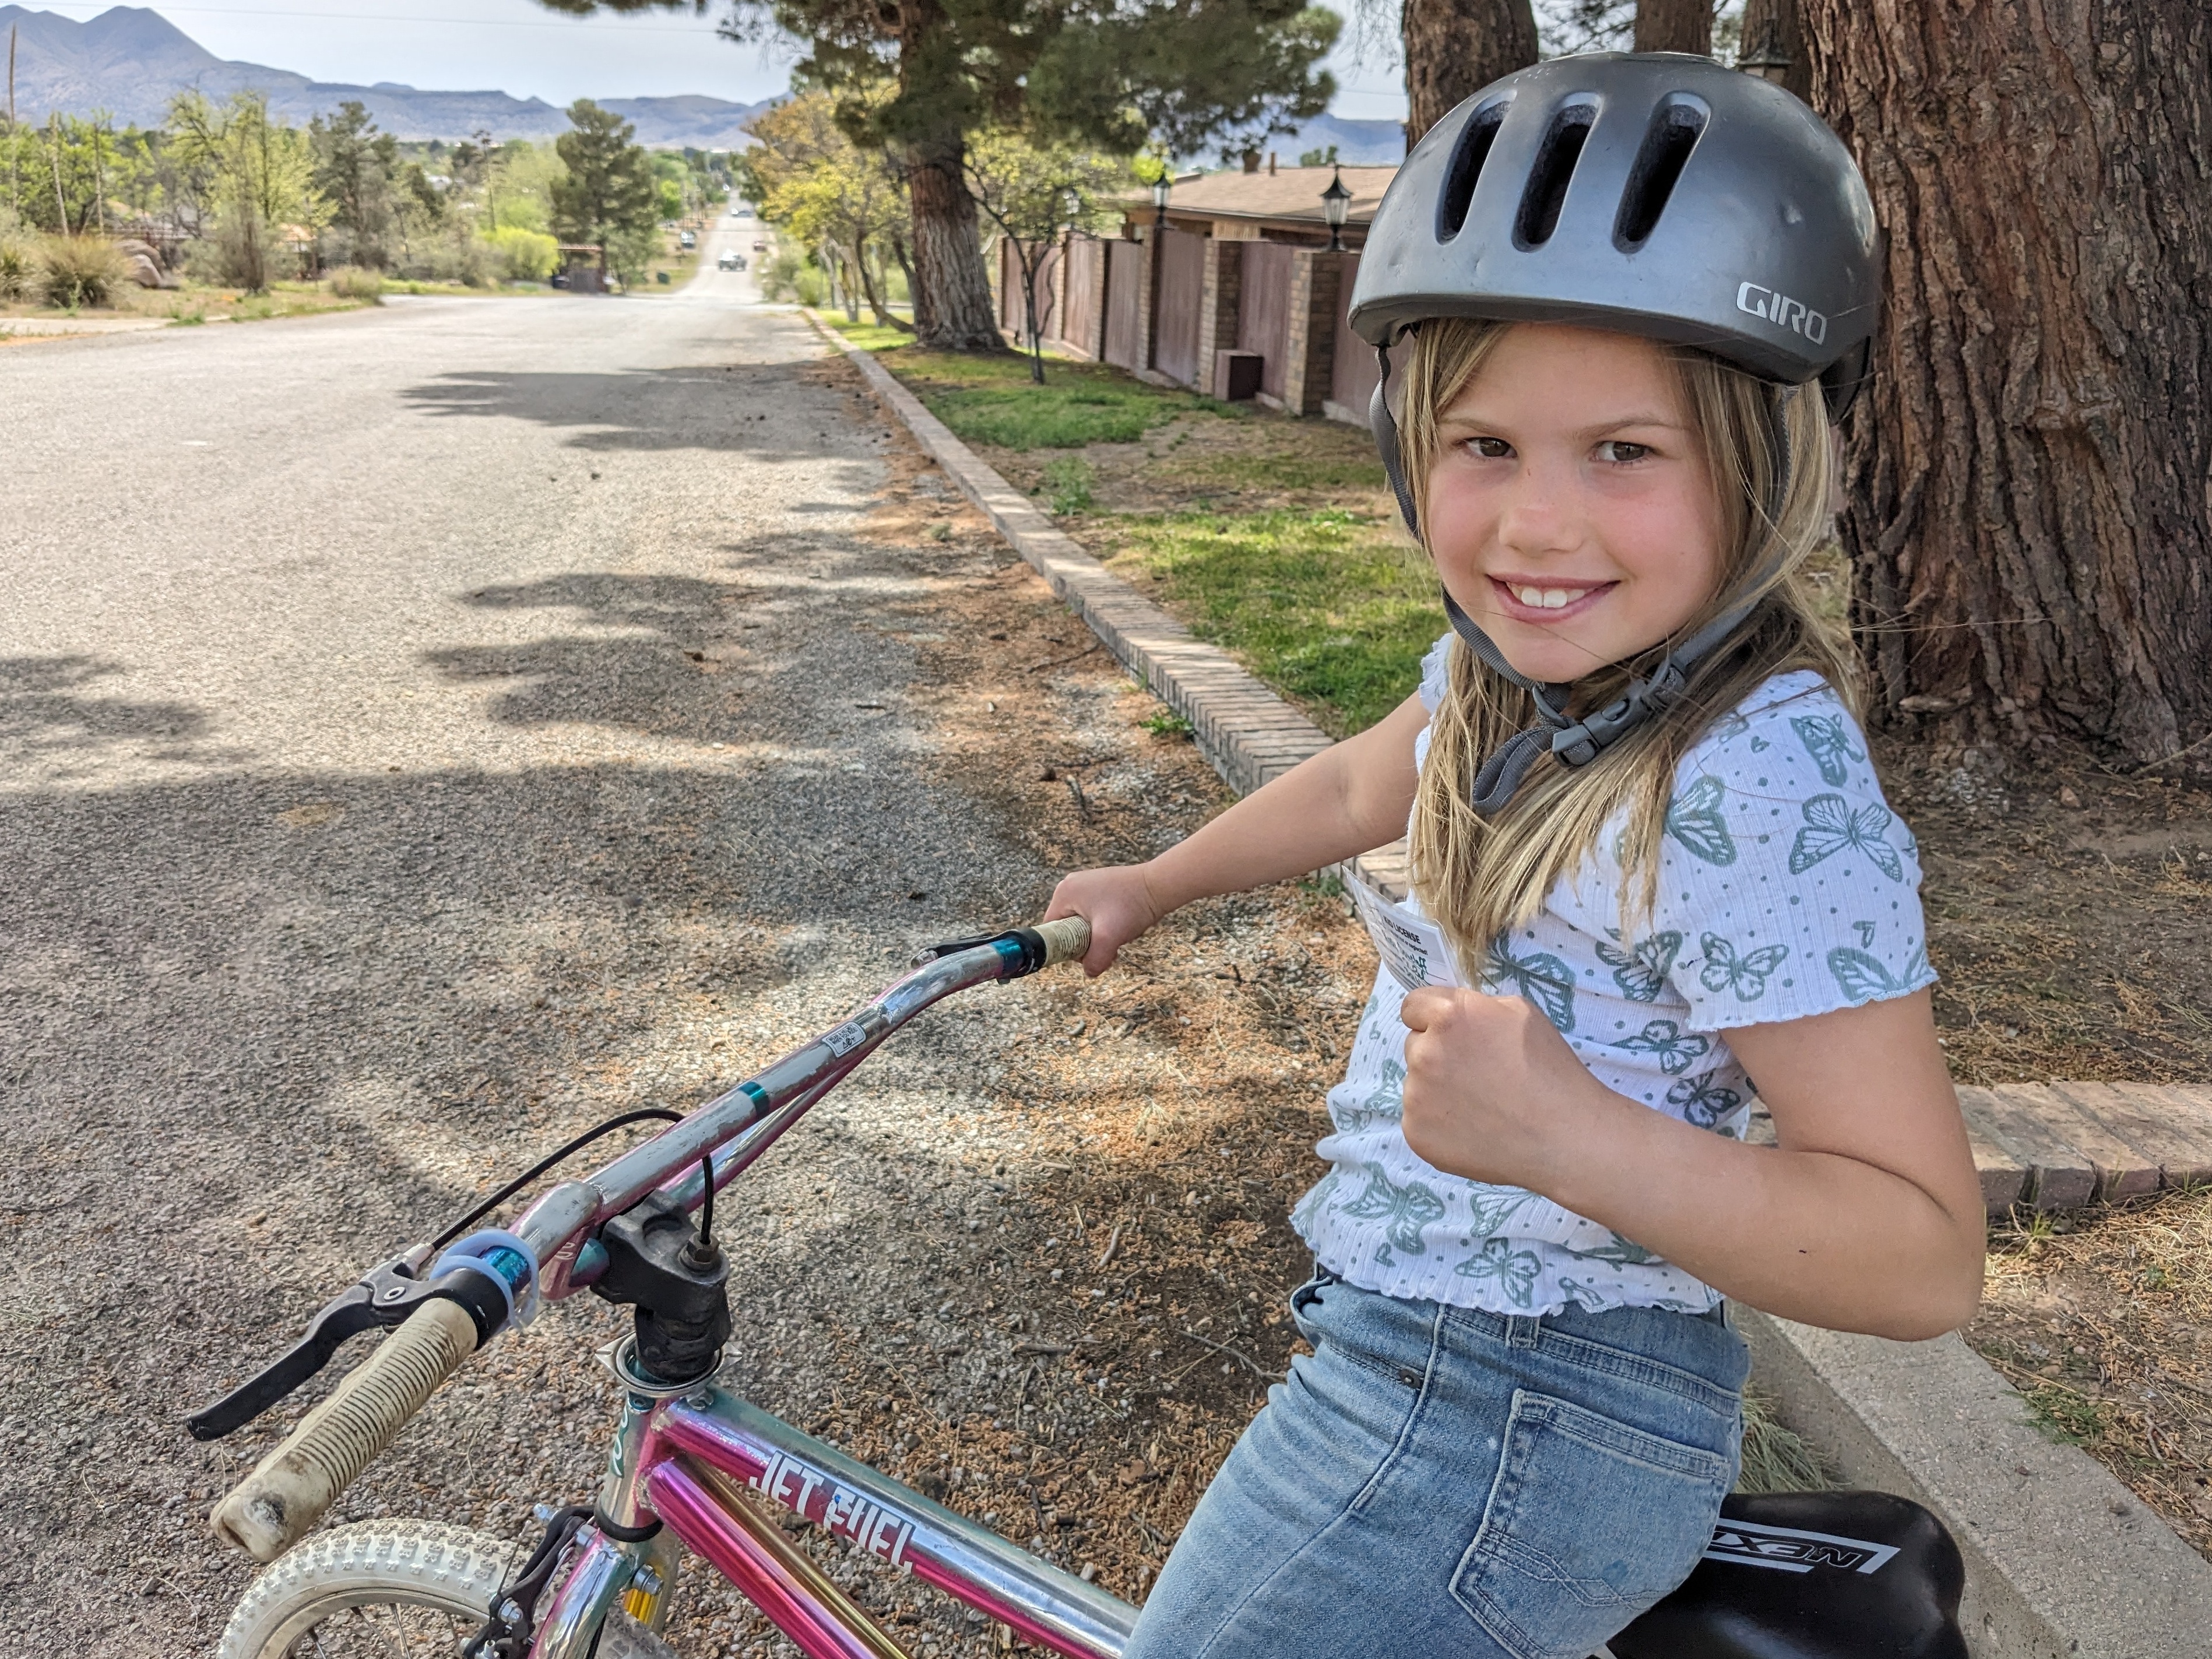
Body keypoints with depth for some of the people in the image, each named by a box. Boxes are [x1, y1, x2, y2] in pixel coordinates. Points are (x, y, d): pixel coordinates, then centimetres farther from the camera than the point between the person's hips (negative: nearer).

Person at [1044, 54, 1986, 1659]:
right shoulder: (1531, 660, -2)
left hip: (1502, 1422, -9)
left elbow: (1925, 1254, -25)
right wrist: (1150, 885, 32)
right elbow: (1366, 783, 19)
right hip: (1416, 1350, 9)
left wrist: (1569, 1136, -39)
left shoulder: (1758, 786, -27)